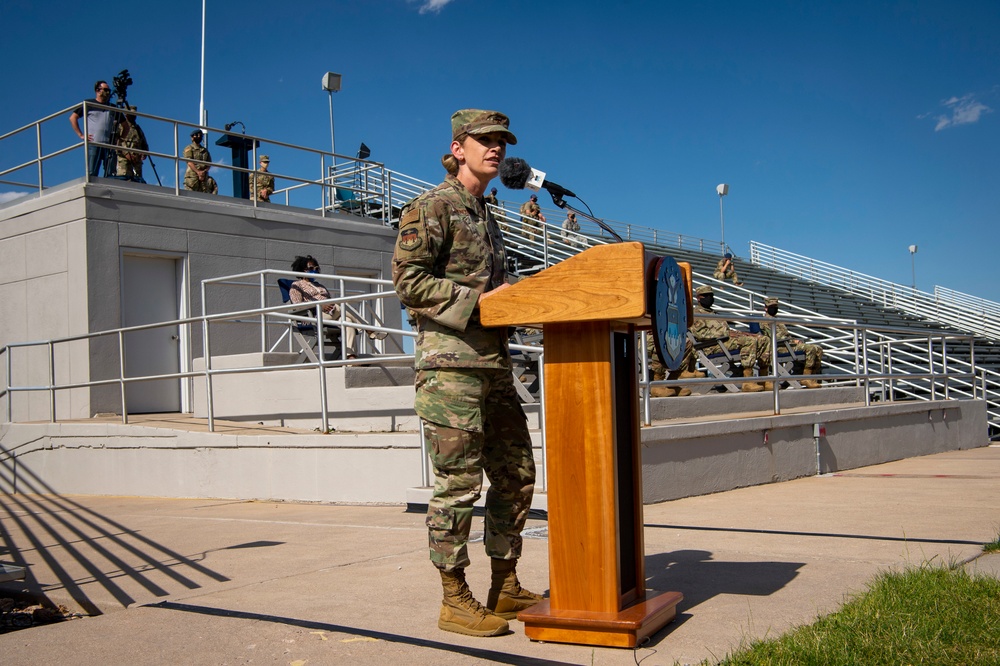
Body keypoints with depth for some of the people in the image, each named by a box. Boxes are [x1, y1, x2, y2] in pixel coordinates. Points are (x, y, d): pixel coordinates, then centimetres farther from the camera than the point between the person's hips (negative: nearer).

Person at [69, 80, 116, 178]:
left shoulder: (112, 108, 21)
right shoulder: (88, 104, 11)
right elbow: (72, 118, 9)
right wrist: (81, 135, -1)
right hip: (93, 143, -3)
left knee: (111, 175, -6)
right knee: (91, 174, -8)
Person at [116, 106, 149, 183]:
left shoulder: (138, 128, 26)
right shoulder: (120, 125, 7)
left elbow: (144, 144, 27)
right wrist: (126, 153, -17)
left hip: (137, 159, 6)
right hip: (123, 158, -6)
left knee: (138, 180, -3)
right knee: (125, 180, -18)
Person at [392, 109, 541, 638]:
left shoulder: (485, 216, 22)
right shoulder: (432, 207, -4)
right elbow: (408, 282, -14)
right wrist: (478, 300, -18)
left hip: (493, 363, 9)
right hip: (450, 362, -9)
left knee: (516, 475, 11)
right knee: (458, 483, -5)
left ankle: (505, 588, 23)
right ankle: (455, 601, 6)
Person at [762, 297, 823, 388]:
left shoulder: (776, 320, 31)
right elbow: (775, 337, -13)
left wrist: (795, 340, 7)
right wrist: (794, 341, -13)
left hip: (789, 343, 10)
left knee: (818, 349, -1)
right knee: (811, 348, -27)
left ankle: (814, 378, -6)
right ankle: (806, 379, -26)